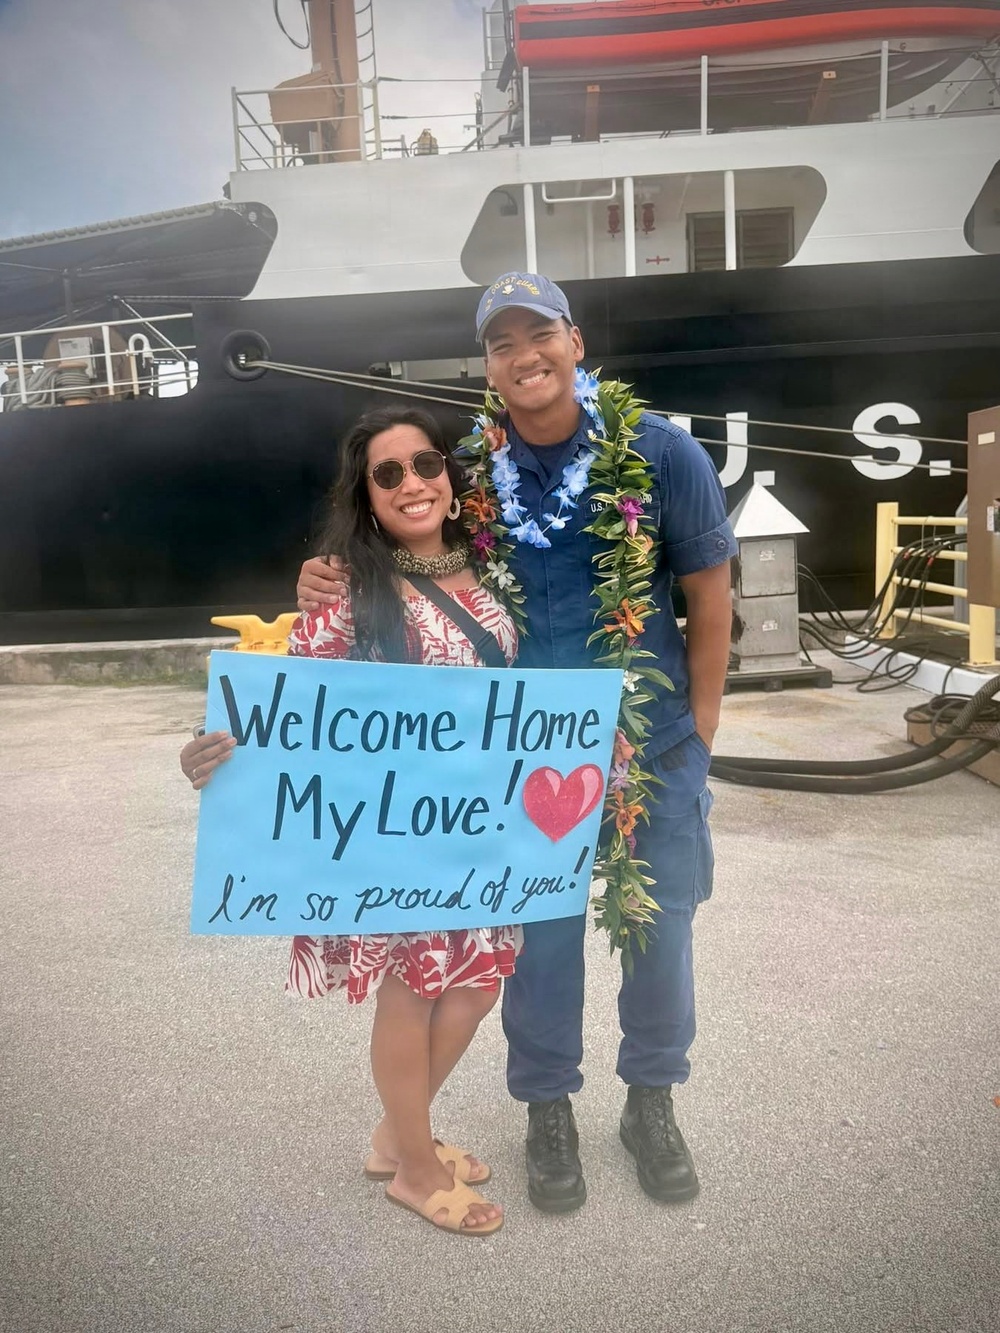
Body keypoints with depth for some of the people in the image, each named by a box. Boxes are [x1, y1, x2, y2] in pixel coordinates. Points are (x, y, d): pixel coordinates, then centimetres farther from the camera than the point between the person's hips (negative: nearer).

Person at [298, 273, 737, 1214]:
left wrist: (698, 729, 0)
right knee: (541, 933, 11)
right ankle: (547, 1110, 36)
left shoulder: (660, 451, -7)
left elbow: (708, 592, -1)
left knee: (661, 925, 13)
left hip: (653, 739, 0)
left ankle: (651, 1101, 39)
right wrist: (331, 583, -15)